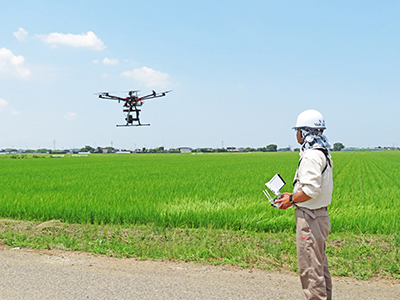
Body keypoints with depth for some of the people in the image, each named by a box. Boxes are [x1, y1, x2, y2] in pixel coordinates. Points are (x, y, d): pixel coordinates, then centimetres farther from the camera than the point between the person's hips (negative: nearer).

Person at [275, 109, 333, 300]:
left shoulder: (312, 155, -19)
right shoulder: (322, 153, 13)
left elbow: (311, 189, -26)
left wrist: (291, 200, -12)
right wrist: (294, 195, 15)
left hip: (309, 217, -11)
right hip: (320, 215, 11)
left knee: (310, 267, -4)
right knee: (320, 264, 19)